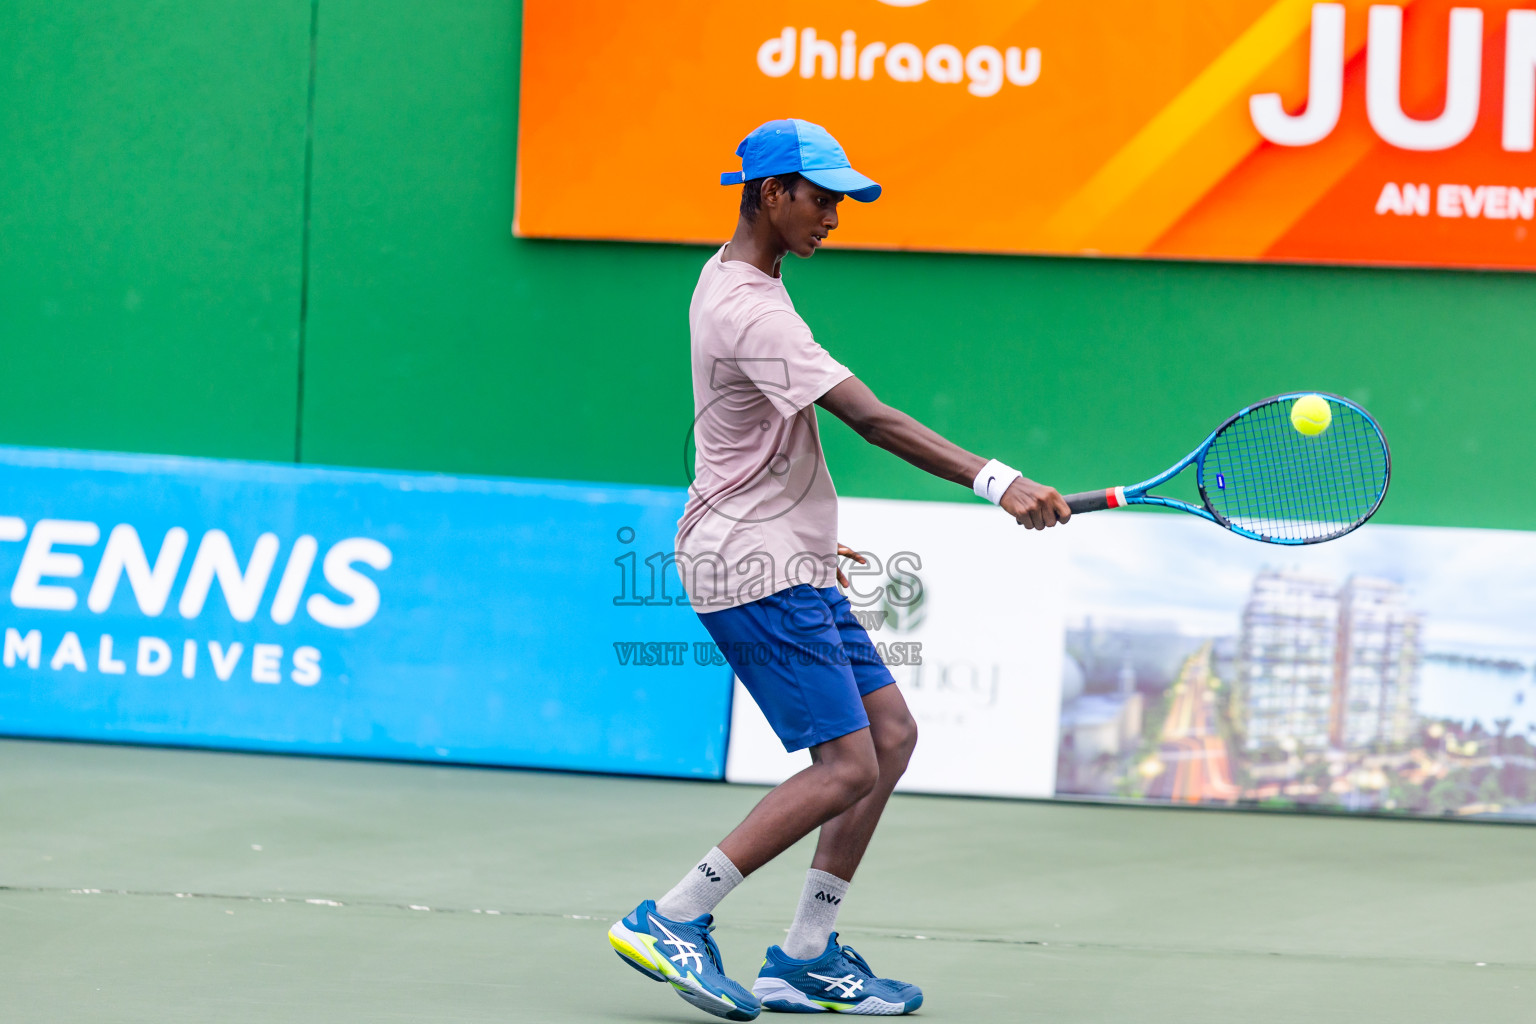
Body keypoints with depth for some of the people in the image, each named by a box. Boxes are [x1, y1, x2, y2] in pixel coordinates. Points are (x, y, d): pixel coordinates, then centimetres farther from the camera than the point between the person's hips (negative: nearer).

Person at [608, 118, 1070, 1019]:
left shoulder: (736, 282, 13)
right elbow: (871, 418, -29)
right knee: (847, 766, -13)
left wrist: (810, 536, 26)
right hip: (755, 572, -10)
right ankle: (673, 921, -7)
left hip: (791, 565, 11)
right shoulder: (750, 311, -20)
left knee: (891, 733, 7)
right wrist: (995, 481, -35)